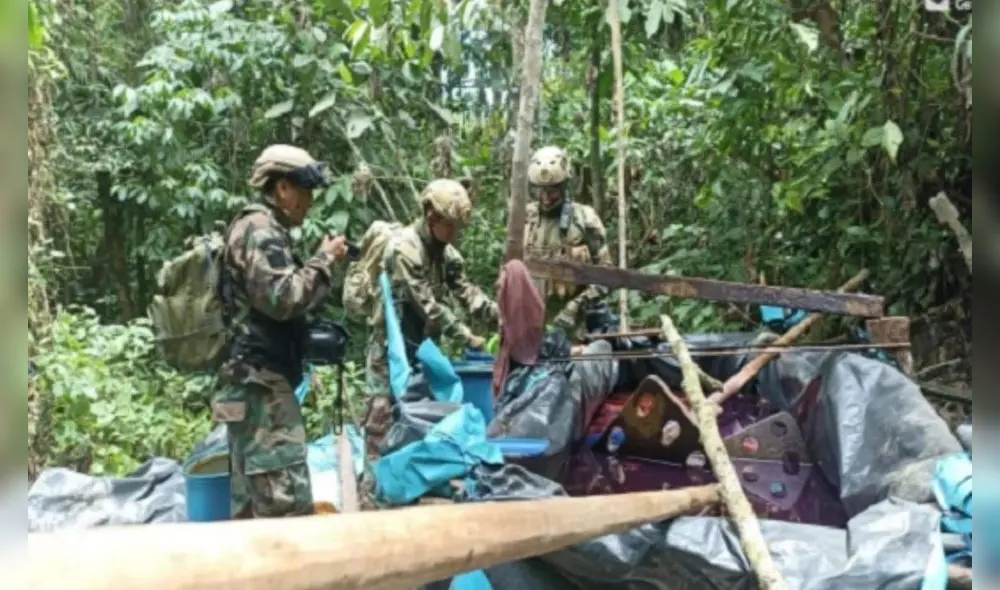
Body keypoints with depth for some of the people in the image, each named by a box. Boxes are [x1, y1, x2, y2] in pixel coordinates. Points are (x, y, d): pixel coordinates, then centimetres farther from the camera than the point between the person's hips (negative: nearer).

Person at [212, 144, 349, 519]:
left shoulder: (260, 229, 22)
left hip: (253, 381, 11)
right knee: (288, 500, -12)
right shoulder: (260, 230, -10)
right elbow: (282, 298, -22)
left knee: (251, 499, 13)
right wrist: (324, 260, -11)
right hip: (263, 382, -11)